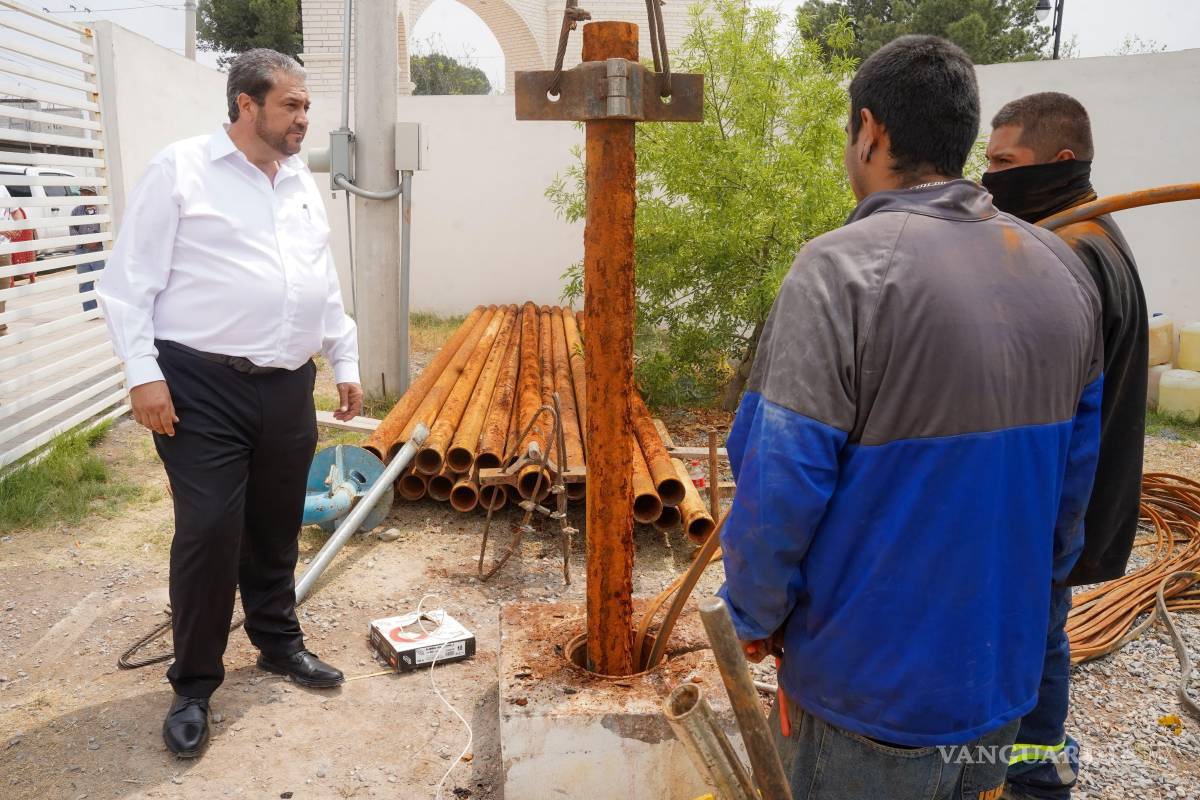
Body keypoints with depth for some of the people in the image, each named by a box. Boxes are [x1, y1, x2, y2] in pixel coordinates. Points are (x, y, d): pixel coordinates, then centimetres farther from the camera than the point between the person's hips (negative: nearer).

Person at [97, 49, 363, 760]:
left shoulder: (304, 183, 15)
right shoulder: (181, 169, -4)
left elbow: (327, 287, 20)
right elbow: (131, 281, -7)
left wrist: (346, 363, 18)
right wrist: (144, 374, -13)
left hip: (288, 389, 6)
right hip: (203, 387, -5)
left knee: (276, 530, 14)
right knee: (210, 533, -5)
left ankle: (280, 642, 34)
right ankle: (194, 686, 13)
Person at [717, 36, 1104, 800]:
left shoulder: (843, 268, -21)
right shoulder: (1063, 269, 0)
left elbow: (781, 484, -22)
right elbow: (1074, 474, 7)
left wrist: (757, 615, -5)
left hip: (872, 682, -6)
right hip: (1005, 667, 6)